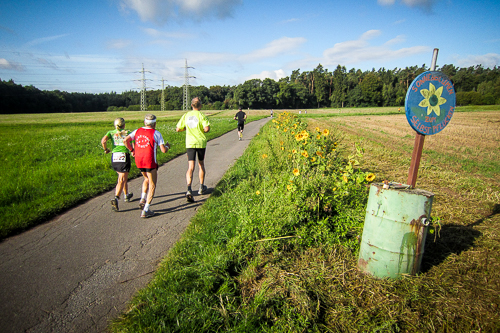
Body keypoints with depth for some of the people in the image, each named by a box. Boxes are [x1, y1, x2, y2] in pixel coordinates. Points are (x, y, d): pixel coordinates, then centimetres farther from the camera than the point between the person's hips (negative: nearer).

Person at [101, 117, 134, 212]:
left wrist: (106, 149, 7)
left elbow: (103, 141, -8)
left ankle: (126, 195, 37)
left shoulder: (111, 132, 10)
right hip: (124, 156, -4)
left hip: (114, 157, 4)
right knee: (122, 180, -3)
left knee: (123, 177, 23)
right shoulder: (127, 132, 5)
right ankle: (116, 199, -22)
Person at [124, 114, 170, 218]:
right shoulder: (156, 133, -6)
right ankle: (145, 210, 0)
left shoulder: (137, 131, 8)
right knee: (152, 185, 4)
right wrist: (167, 146, 13)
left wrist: (132, 150, 17)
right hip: (150, 161, -5)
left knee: (146, 179, 31)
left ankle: (143, 199, 18)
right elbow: (163, 150, -9)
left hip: (138, 161, 6)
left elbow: (126, 140, 1)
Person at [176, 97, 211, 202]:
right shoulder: (201, 115, -6)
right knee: (201, 164, 17)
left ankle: (189, 190, -21)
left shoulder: (186, 115, 4)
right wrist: (202, 131, 4)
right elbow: (207, 129, -18)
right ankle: (201, 187, 30)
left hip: (190, 143, 1)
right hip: (201, 143, -1)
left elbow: (178, 129, 5)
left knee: (190, 167, -3)